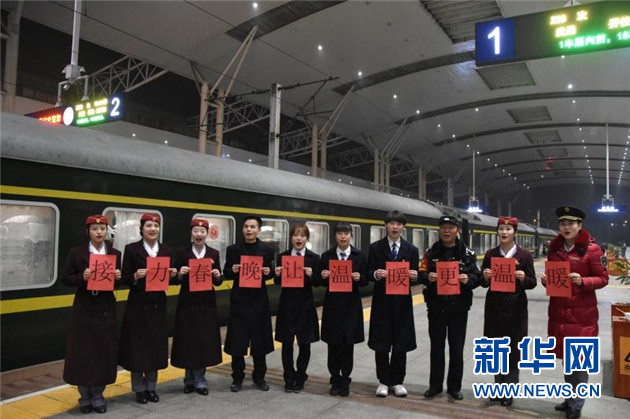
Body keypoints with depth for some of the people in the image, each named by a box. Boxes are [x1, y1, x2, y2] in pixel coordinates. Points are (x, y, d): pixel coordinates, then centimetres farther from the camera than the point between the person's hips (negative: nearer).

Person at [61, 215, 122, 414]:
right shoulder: (76, 253, -2)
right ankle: (85, 397, 22)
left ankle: (97, 396, 23)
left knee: (104, 353, 7)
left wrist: (118, 277, -13)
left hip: (106, 309, 2)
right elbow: (65, 278, -2)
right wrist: (82, 277, -20)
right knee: (82, 353, 4)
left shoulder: (115, 253, 4)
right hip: (84, 309, -2)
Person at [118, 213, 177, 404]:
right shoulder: (131, 249, -4)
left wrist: (172, 274, -12)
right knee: (137, 346, 5)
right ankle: (139, 389, 20)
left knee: (156, 346, 10)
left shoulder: (166, 250, 6)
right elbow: (124, 279, -5)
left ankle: (151, 387, 25)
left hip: (158, 305, 3)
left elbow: (169, 278, 10)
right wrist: (135, 276, -25)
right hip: (137, 305, -3)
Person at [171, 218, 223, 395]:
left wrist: (217, 276, -15)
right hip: (187, 303, -1)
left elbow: (218, 282, 6)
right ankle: (191, 379, 25)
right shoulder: (182, 252, -2)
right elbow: (176, 280, -2)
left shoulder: (214, 253, 4)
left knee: (205, 341, 6)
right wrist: (180, 274, -22)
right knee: (188, 340, 7)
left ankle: (198, 380, 21)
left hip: (207, 304, 2)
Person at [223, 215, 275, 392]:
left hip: (259, 299, 1)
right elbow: (226, 273, 5)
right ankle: (237, 378, 20)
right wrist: (232, 270, -16)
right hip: (239, 299, 0)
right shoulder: (233, 249, 2)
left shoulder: (266, 250, 3)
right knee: (237, 341, 3)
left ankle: (259, 376, 24)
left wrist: (268, 272, -15)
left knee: (260, 340, 8)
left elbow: (271, 274, 7)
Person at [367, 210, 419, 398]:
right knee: (381, 344, 5)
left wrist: (414, 276, -17)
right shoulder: (375, 247, 1)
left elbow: (414, 276, 5)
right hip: (382, 302, -1)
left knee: (401, 343, 8)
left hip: (402, 302, 1)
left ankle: (397, 381, 23)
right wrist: (376, 274, -22)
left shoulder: (411, 249, 6)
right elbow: (368, 273, 0)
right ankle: (384, 381, 20)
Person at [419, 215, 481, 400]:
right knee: (436, 347, 11)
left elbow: (477, 277, -1)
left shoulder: (467, 253, 0)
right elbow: (421, 275, 3)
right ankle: (435, 385, 23)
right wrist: (428, 277, -19)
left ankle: (454, 386, 23)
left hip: (458, 307, -1)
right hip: (436, 307, 1)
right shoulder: (431, 252, 3)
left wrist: (468, 279, -22)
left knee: (456, 349, 8)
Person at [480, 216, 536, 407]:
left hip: (515, 308, -2)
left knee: (513, 350, 4)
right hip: (494, 307, 2)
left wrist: (523, 278, -22)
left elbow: (532, 283, -2)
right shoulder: (490, 254, 3)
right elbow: (483, 283, 6)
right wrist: (485, 276, -16)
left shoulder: (524, 255, -3)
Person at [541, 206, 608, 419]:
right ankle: (569, 397, 32)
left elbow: (603, 279, -7)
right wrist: (546, 280, -6)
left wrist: (582, 281, -24)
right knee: (565, 355, 16)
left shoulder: (592, 249, -10)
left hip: (582, 313, -5)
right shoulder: (555, 247, 6)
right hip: (558, 311, 5)